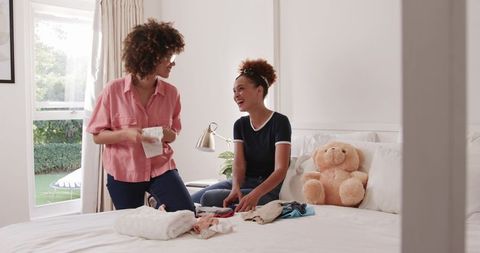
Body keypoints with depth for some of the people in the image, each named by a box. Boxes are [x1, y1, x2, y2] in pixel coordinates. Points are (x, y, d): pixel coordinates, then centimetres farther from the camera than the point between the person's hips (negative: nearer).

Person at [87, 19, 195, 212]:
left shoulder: (171, 93, -3)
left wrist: (169, 135, -14)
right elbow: (97, 136, -4)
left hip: (161, 167, 2)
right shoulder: (114, 90, -11)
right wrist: (126, 134, -23)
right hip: (123, 173, -1)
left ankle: (160, 206, 12)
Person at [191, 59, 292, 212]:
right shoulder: (240, 124, 8)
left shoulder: (279, 122, -11)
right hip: (243, 182, 6)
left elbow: (281, 170, -19)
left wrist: (255, 194, -36)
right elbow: (239, 165, -3)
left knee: (209, 198, -23)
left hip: (267, 189, -6)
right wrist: (235, 188, -26)